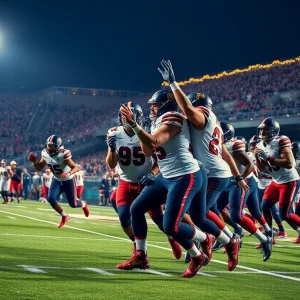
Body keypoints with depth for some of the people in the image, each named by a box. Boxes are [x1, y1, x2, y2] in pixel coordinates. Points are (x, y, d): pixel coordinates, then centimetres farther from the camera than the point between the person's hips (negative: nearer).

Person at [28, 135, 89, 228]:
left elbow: (76, 167, -28)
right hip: (57, 180, 5)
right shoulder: (45, 154, -12)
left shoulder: (63, 155, -31)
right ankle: (64, 216, 9)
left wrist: (68, 173, -47)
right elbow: (39, 168, -1)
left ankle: (83, 204, 42)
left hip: (68, 181, -5)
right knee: (51, 198, -15)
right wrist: (34, 161, -21)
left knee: (73, 204, 2)